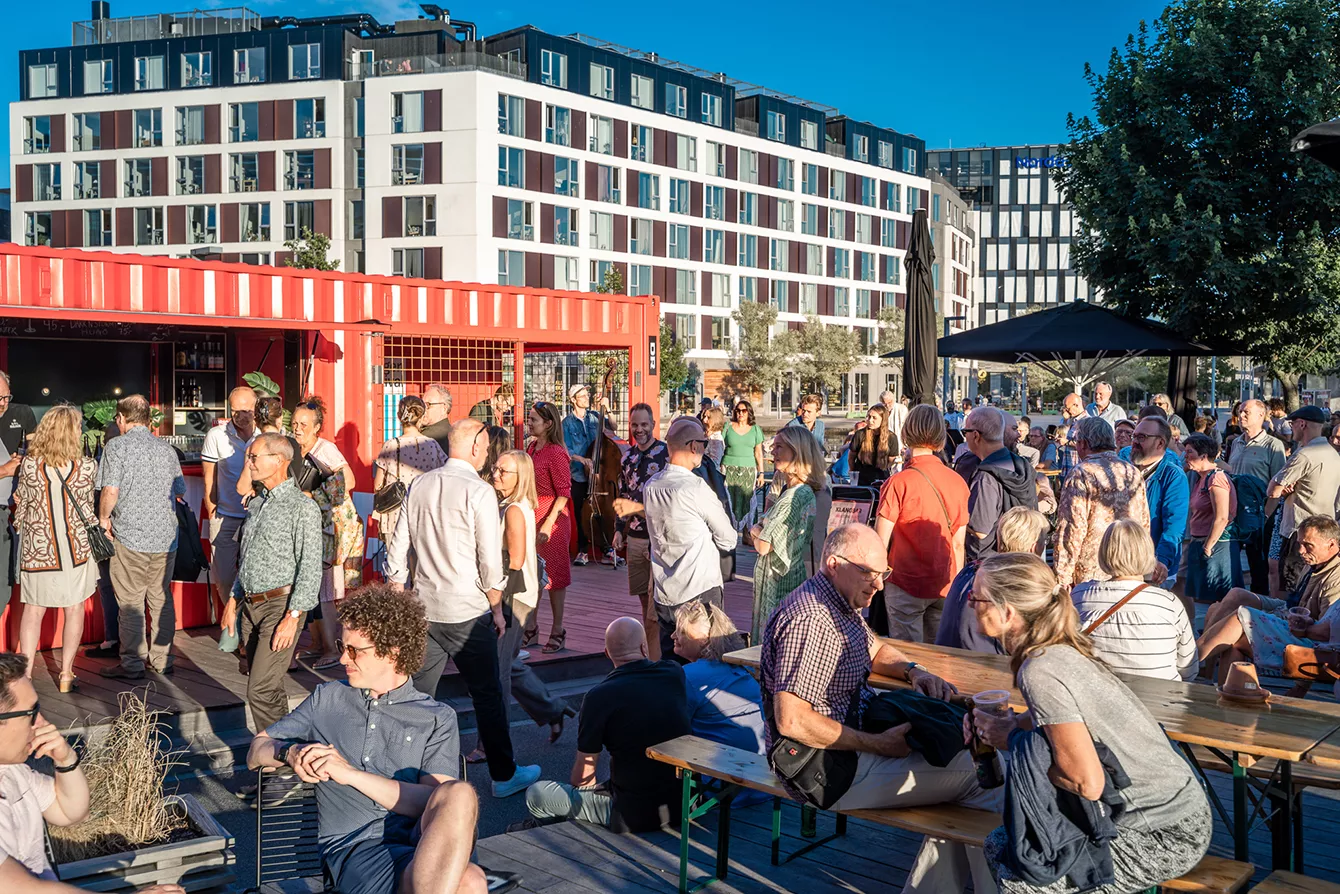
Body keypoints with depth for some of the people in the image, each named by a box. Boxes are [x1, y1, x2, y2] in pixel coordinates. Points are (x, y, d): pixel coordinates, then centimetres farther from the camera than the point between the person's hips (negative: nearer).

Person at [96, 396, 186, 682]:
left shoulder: (117, 446, -6)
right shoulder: (166, 448, 8)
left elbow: (111, 490, -15)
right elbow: (180, 491, 15)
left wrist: (104, 517, 2)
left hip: (130, 536, -5)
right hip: (166, 536, 5)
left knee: (130, 603, 3)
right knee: (162, 599, 13)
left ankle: (132, 664, 9)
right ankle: (162, 659, 20)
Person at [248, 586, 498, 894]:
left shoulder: (438, 719, 13)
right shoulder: (328, 698, 22)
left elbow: (436, 803, -2)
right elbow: (256, 751, 25)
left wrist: (351, 773, -8)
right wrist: (291, 752, 1)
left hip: (420, 843, 2)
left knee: (459, 794, -40)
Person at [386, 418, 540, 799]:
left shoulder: (419, 486, 5)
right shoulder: (479, 492, -12)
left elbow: (397, 553, 8)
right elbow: (490, 561, -13)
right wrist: (496, 608, 0)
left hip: (422, 610, 6)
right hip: (467, 613, -5)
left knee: (417, 696, 13)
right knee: (487, 695, 7)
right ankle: (504, 775, 18)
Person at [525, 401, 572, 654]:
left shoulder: (555, 453, -14)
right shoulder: (532, 448, 8)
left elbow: (564, 493, -17)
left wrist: (548, 524, -22)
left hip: (552, 519, -7)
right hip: (530, 517, 7)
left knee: (554, 575, 3)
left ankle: (558, 631, 13)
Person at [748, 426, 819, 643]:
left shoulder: (792, 497, -22)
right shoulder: (807, 493, 8)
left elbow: (762, 546, -19)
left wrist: (755, 530, 0)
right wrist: (760, 531, -4)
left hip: (777, 582, -10)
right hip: (795, 574, 10)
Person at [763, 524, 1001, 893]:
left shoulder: (842, 602, 10)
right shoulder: (810, 621, -23)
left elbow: (875, 650, 29)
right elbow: (791, 721, -28)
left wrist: (914, 671, 7)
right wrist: (877, 745, -20)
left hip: (855, 738, 11)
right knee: (975, 775, -13)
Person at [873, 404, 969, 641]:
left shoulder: (899, 483, -15)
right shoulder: (958, 482, -1)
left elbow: (880, 543, -15)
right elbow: (959, 544, 5)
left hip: (906, 585, -4)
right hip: (945, 586, 5)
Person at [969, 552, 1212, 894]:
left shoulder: (1040, 671, -26)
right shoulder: (1062, 649, 1)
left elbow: (1088, 783, -27)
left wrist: (1011, 739, -14)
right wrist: (1008, 724, -2)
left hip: (1166, 838, -8)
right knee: (1000, 843, 8)